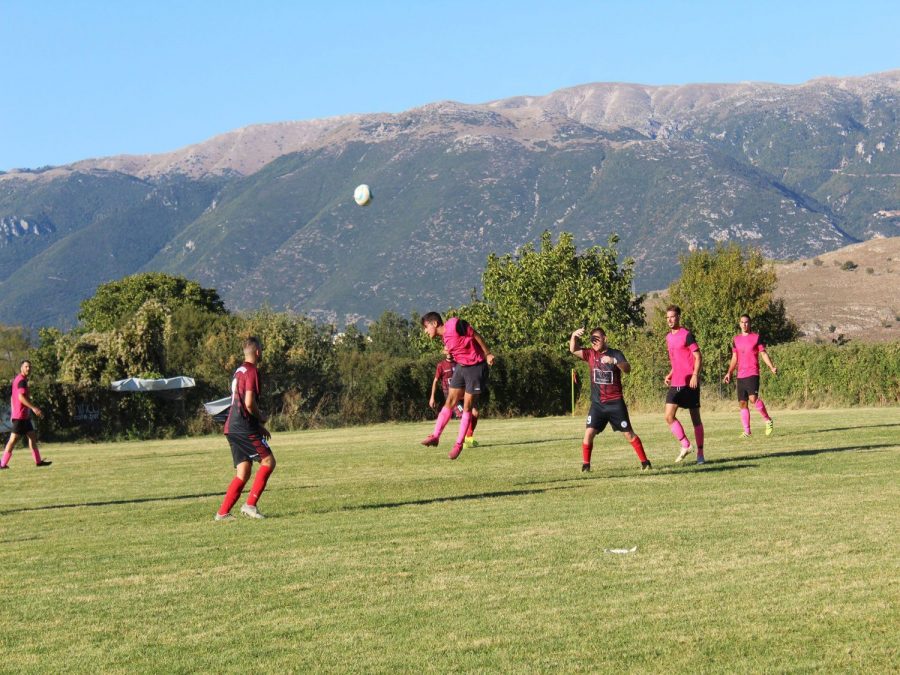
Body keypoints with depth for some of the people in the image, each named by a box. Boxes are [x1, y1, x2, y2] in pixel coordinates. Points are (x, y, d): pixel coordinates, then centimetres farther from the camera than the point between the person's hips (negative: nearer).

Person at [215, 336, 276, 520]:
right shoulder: (251, 371, -11)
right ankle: (250, 504, -10)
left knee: (243, 473, 9)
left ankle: (223, 512, 4)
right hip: (244, 428, -9)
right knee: (268, 461, -5)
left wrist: (259, 426, 25)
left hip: (232, 428, 9)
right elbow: (249, 403, -20)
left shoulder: (239, 371, 20)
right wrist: (261, 417, 0)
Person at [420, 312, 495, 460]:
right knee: (450, 402, 5)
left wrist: (487, 354, -8)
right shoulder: (444, 337, 6)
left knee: (467, 407, -1)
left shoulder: (455, 324, -19)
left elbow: (476, 336, -13)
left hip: (475, 366, -7)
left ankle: (459, 444, 5)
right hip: (461, 366, 7)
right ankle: (435, 436, 8)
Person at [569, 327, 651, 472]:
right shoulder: (591, 354, 5)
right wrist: (574, 336, -23)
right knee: (589, 433, -9)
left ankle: (645, 462, 10)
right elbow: (573, 350, -4)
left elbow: (627, 368, -21)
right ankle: (585, 465, 3)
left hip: (615, 403, -2)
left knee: (629, 433, 1)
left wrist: (614, 361, -40)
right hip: (597, 404, 2)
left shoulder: (615, 354, -5)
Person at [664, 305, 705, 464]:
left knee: (695, 418, 1)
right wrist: (670, 375, 13)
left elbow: (698, 357, -10)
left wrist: (695, 375, -21)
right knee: (669, 417, -7)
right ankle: (685, 446, 4)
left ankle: (700, 453, 9)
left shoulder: (687, 335, -8)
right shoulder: (668, 337, 14)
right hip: (675, 384, 6)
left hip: (690, 383, -6)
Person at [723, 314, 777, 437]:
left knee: (753, 398, -22)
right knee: (742, 403, 3)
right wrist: (729, 373, 14)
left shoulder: (756, 337, 1)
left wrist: (772, 367, -13)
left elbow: (763, 353, 0)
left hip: (753, 373, -5)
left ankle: (768, 420, -5)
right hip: (740, 375, 5)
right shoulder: (736, 339, 14)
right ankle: (747, 431, 8)